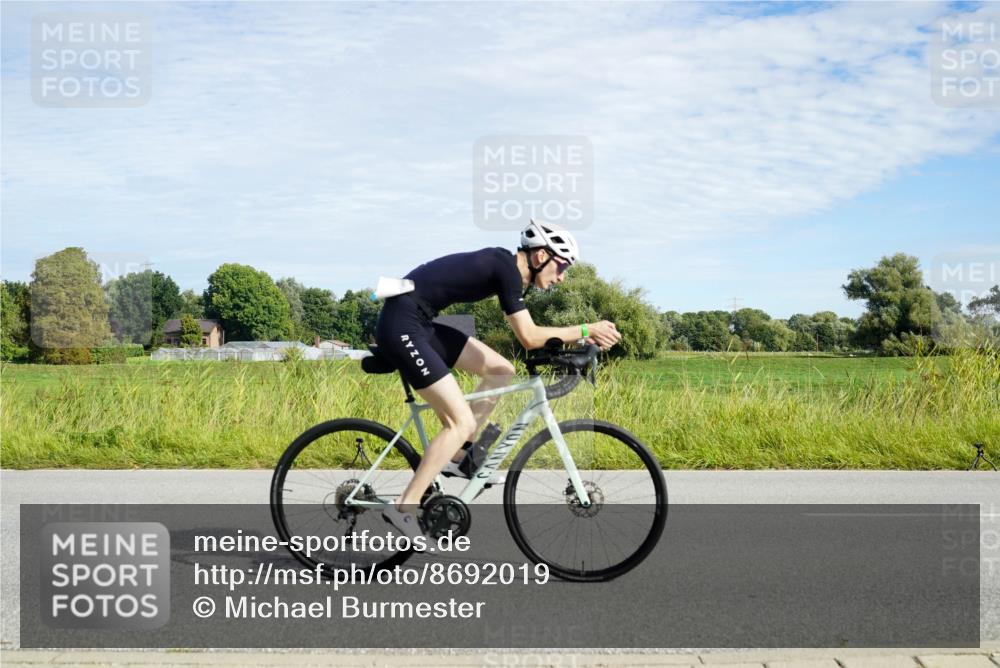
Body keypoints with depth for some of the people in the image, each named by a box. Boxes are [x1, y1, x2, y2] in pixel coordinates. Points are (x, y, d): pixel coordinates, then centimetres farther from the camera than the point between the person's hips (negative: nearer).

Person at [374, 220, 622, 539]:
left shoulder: (505, 265, 12)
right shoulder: (507, 268, -15)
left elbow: (526, 332, 19)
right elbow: (529, 338, -18)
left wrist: (580, 337, 10)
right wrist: (585, 329, -10)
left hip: (420, 325, 10)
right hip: (402, 327, -10)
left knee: (500, 370, 12)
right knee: (462, 422, -10)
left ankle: (457, 457, 17)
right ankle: (403, 509, -6)